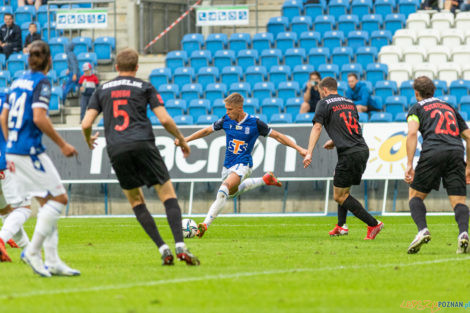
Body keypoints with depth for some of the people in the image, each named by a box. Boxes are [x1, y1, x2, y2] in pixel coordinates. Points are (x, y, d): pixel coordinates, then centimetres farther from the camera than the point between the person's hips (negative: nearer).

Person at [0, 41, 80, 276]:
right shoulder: (41, 82, -9)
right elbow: (39, 118, -19)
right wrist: (62, 145, -12)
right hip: (30, 149, -8)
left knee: (48, 203, 10)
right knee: (58, 198, -3)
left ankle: (52, 261, 7)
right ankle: (33, 251, -8)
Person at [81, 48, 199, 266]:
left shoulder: (102, 90, 17)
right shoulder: (144, 87, 11)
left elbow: (86, 124, 10)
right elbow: (164, 119, 2)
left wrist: (89, 140, 33)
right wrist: (181, 140, 18)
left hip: (116, 150, 2)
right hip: (143, 145, -2)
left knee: (135, 200, 15)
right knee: (168, 194, 1)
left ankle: (163, 249, 2)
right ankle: (180, 246, -17)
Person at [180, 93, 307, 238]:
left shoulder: (254, 123, -13)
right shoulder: (226, 120, -2)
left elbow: (277, 136, -6)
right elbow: (207, 131, 12)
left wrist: (299, 149, -9)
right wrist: (186, 139, 9)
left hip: (243, 164, -7)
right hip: (228, 165, 7)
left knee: (225, 188, -30)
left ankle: (206, 224, -34)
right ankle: (266, 179, 43)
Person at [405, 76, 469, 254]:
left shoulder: (417, 108, 17)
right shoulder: (450, 108, 31)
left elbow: (412, 133, -2)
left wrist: (409, 165, -6)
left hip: (433, 152, -3)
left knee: (415, 196, 12)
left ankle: (422, 230, -13)